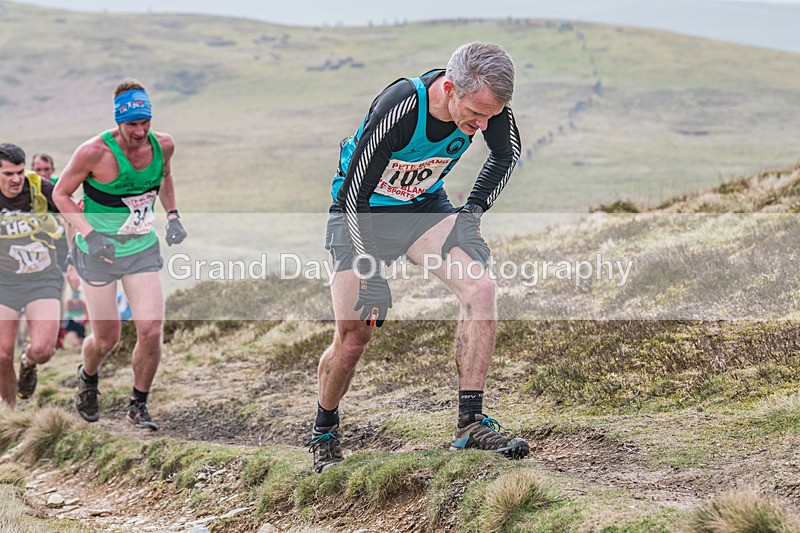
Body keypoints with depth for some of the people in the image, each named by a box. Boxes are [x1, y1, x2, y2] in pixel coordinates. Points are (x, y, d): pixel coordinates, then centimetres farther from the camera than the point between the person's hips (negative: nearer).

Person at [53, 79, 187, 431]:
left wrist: (172, 215, 4)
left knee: (151, 331, -10)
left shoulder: (163, 145, -7)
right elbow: (61, 194, -9)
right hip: (99, 252, -3)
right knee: (106, 340, 4)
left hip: (143, 250, 3)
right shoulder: (95, 151, -21)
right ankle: (87, 377, 42)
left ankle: (138, 405, 13)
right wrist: (89, 234, -21)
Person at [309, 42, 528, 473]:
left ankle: (470, 423, -15)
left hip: (424, 206, 4)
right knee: (353, 337, -6)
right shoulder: (399, 109, -37)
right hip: (360, 210, -4)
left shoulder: (486, 101, -22)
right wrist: (371, 274, -25)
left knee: (481, 288, -20)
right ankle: (323, 433, 21)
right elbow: (355, 193, -27)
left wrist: (473, 210, -7)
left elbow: (507, 153, 2)